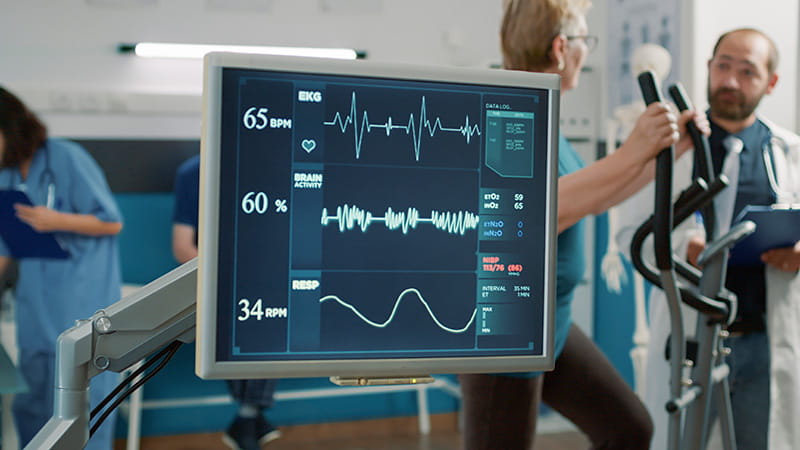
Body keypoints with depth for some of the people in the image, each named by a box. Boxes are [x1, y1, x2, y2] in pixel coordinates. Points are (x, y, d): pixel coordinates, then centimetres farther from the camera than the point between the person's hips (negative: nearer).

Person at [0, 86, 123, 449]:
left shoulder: (67, 158, -9)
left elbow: (112, 223, -9)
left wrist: (56, 221, -21)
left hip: (82, 307, -7)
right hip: (36, 313, 7)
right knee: (31, 408, 15)